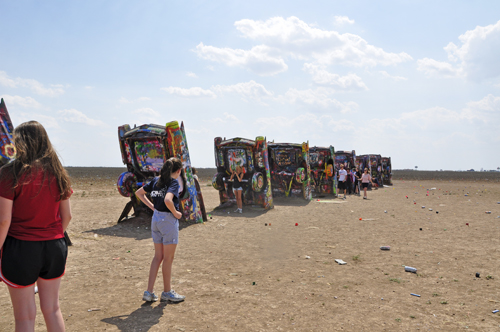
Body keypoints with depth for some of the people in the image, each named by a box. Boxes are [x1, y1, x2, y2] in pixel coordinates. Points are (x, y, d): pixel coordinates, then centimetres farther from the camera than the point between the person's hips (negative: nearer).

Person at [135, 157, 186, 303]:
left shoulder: (156, 180, 8)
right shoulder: (174, 182, -15)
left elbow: (139, 193, 15)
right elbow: (167, 200, -32)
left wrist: (151, 206, 11)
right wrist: (176, 213, -16)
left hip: (156, 219, 7)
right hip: (168, 220, -7)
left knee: (158, 256, 15)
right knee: (168, 258, 6)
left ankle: (149, 292, 17)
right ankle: (167, 292, 19)